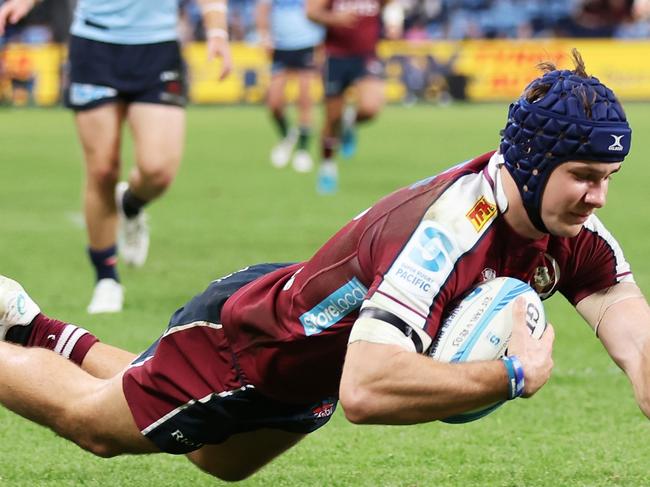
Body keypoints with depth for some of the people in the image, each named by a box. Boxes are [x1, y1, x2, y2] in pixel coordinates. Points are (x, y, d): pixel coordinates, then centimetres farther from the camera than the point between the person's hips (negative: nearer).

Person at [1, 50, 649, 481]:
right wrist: (514, 373, -50)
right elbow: (364, 390, -55)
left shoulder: (572, 232, -21)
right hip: (237, 337, -8)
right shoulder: (450, 231, -44)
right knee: (92, 423, 15)